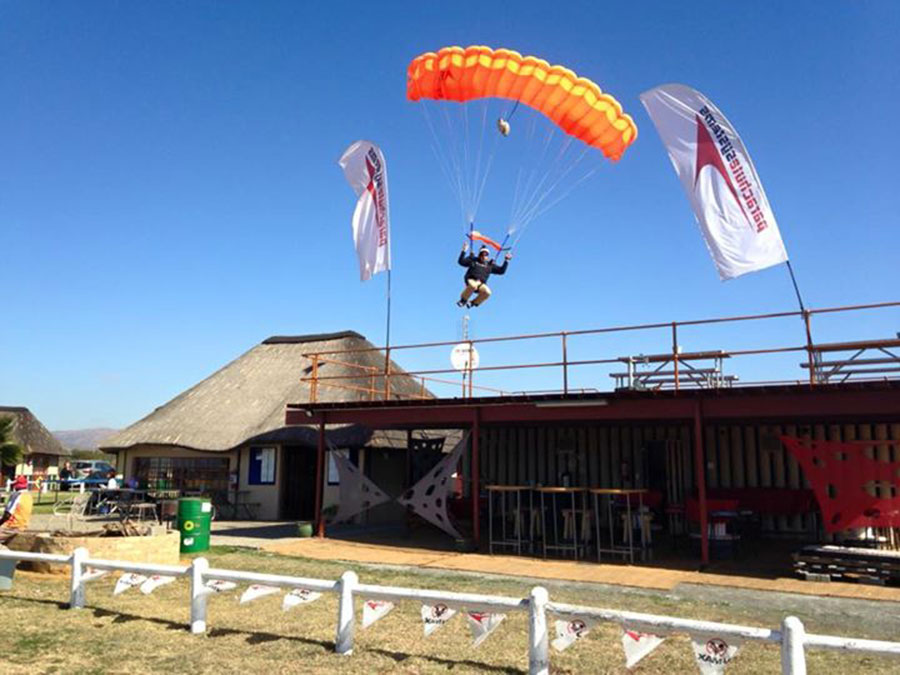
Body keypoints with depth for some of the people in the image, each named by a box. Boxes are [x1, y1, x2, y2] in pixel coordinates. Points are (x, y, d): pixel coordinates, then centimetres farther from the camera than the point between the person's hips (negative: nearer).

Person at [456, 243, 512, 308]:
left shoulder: (490, 265, 21)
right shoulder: (473, 260, 15)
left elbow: (501, 271, 19)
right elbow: (461, 261, 7)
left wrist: (506, 260, 12)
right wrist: (464, 251, -2)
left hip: (481, 284, 3)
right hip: (471, 280, -2)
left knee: (487, 292, -31)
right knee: (473, 286, -41)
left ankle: (473, 303, -7)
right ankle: (463, 299, -16)